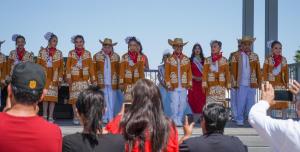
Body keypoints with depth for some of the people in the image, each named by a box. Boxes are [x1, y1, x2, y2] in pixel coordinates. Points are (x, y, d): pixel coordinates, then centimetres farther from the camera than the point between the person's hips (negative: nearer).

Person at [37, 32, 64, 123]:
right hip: (44, 77, 0)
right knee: (45, 96, -1)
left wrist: (60, 79, -2)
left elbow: (61, 67, 4)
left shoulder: (59, 53, 6)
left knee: (53, 97, -3)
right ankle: (44, 116, 6)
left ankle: (50, 117, 1)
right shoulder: (42, 52, 4)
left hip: (54, 78, 0)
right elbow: (38, 65, 4)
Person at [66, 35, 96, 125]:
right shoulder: (71, 53, 7)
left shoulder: (87, 53, 9)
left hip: (85, 79, 0)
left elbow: (91, 66, 9)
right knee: (74, 98, -2)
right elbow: (68, 66, 3)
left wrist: (93, 78, 6)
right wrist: (68, 77, -7)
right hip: (75, 79, 0)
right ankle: (75, 117, 4)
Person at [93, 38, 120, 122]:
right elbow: (94, 70, 6)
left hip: (113, 83, 1)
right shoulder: (97, 56, 7)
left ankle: (111, 118, 8)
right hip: (101, 83, -1)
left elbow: (118, 70, 9)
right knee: (104, 101, -1)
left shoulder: (116, 57, 9)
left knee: (111, 102, 2)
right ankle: (104, 118, 5)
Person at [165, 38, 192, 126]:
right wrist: (169, 85, -7)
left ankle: (179, 119, 15)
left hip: (184, 86, 3)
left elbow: (189, 72, 8)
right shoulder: (169, 60, 3)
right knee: (175, 103, -6)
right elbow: (167, 74, 1)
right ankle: (175, 120, 0)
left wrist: (189, 83, 0)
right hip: (174, 86, -2)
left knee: (183, 103, 4)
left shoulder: (186, 59, 9)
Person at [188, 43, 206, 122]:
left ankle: (201, 117, 0)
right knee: (194, 99, -6)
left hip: (202, 82, 2)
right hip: (193, 82, -2)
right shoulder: (190, 60, 5)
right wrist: (194, 77, -11)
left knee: (202, 98, -4)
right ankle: (195, 118, -2)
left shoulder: (203, 60, 12)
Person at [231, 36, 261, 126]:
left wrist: (259, 82, 4)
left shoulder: (255, 56, 10)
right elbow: (234, 70, 3)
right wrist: (235, 83, -2)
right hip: (241, 84, -2)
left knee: (251, 103, 3)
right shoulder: (236, 56, 5)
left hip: (252, 84, 2)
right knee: (241, 103, -1)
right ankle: (239, 120, 7)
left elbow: (258, 70, 10)